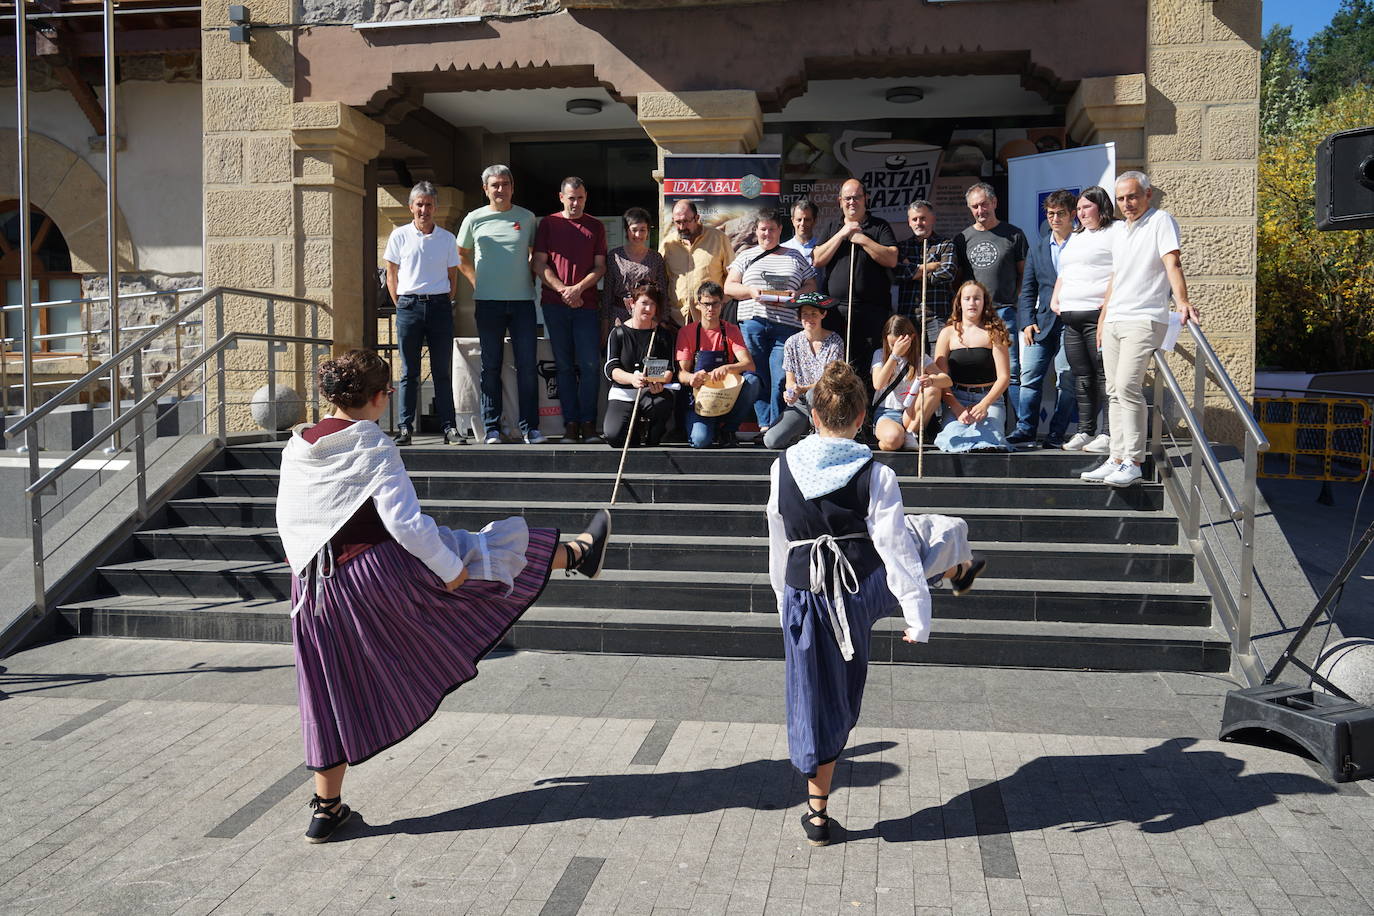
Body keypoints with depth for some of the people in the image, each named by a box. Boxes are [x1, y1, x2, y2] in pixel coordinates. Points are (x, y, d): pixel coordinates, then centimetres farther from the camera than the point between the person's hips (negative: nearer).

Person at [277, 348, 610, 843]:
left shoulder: (296, 448, 5)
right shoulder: (373, 450, -15)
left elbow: (287, 518, 14)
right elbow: (405, 522, -21)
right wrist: (449, 567, -11)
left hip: (314, 589, 6)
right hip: (379, 573, -6)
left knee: (332, 696, 16)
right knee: (487, 550, 12)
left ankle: (327, 807, 24)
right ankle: (578, 554, 30)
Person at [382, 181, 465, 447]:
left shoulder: (447, 238, 9)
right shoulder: (400, 236, 5)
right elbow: (391, 275, 9)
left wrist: (445, 304, 6)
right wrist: (400, 305, 4)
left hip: (440, 306, 1)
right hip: (409, 305, -1)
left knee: (442, 371, 2)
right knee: (409, 372, 2)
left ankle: (450, 427, 3)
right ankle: (405, 428, 6)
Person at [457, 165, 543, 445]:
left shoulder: (527, 217, 9)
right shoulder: (474, 219, 6)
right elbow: (461, 256, 17)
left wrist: (529, 279, 9)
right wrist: (478, 282, 8)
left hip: (522, 300, 1)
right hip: (488, 301, -1)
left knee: (528, 364, -2)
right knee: (490, 366, 2)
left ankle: (530, 427, 4)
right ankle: (491, 428, 7)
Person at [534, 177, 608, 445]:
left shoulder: (596, 226, 12)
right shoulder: (548, 224, 10)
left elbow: (600, 267, 6)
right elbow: (540, 264, 4)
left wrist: (578, 288, -9)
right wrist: (563, 290, -8)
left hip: (586, 304, 0)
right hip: (555, 303, 0)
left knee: (590, 365, -6)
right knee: (564, 366, 2)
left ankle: (588, 423, 2)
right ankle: (570, 424, 5)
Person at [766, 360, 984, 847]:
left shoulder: (782, 469, -6)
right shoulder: (875, 476, -15)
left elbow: (779, 547, 4)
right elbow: (896, 548, -13)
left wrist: (786, 599, 18)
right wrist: (918, 616, -6)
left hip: (805, 596, 2)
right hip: (866, 586, -1)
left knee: (818, 698, 14)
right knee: (945, 532, 28)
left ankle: (817, 811, 22)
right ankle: (959, 572, 65)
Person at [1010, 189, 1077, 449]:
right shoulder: (1038, 246, 15)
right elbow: (1028, 288, 13)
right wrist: (1027, 322, 2)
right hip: (1042, 321, 4)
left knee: (1066, 380, -1)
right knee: (1030, 375, -2)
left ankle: (1056, 434, 4)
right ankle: (1025, 429, 3)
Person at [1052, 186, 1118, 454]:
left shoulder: (1117, 230, -1)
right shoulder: (1076, 236, 25)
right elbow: (1063, 273, 32)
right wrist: (1055, 299, 17)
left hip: (1099, 314, -8)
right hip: (1071, 316, 8)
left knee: (1104, 375, -7)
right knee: (1081, 377, 8)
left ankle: (1108, 435, -6)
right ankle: (1086, 432, 12)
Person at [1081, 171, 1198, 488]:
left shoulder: (1161, 221, -3)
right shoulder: (1120, 233, 20)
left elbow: (1172, 263, -16)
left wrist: (1182, 301, -29)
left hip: (1144, 319, -8)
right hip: (1114, 320, 8)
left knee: (1127, 386, -17)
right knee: (1114, 391, 8)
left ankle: (1133, 463, -13)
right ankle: (1117, 459, 14)